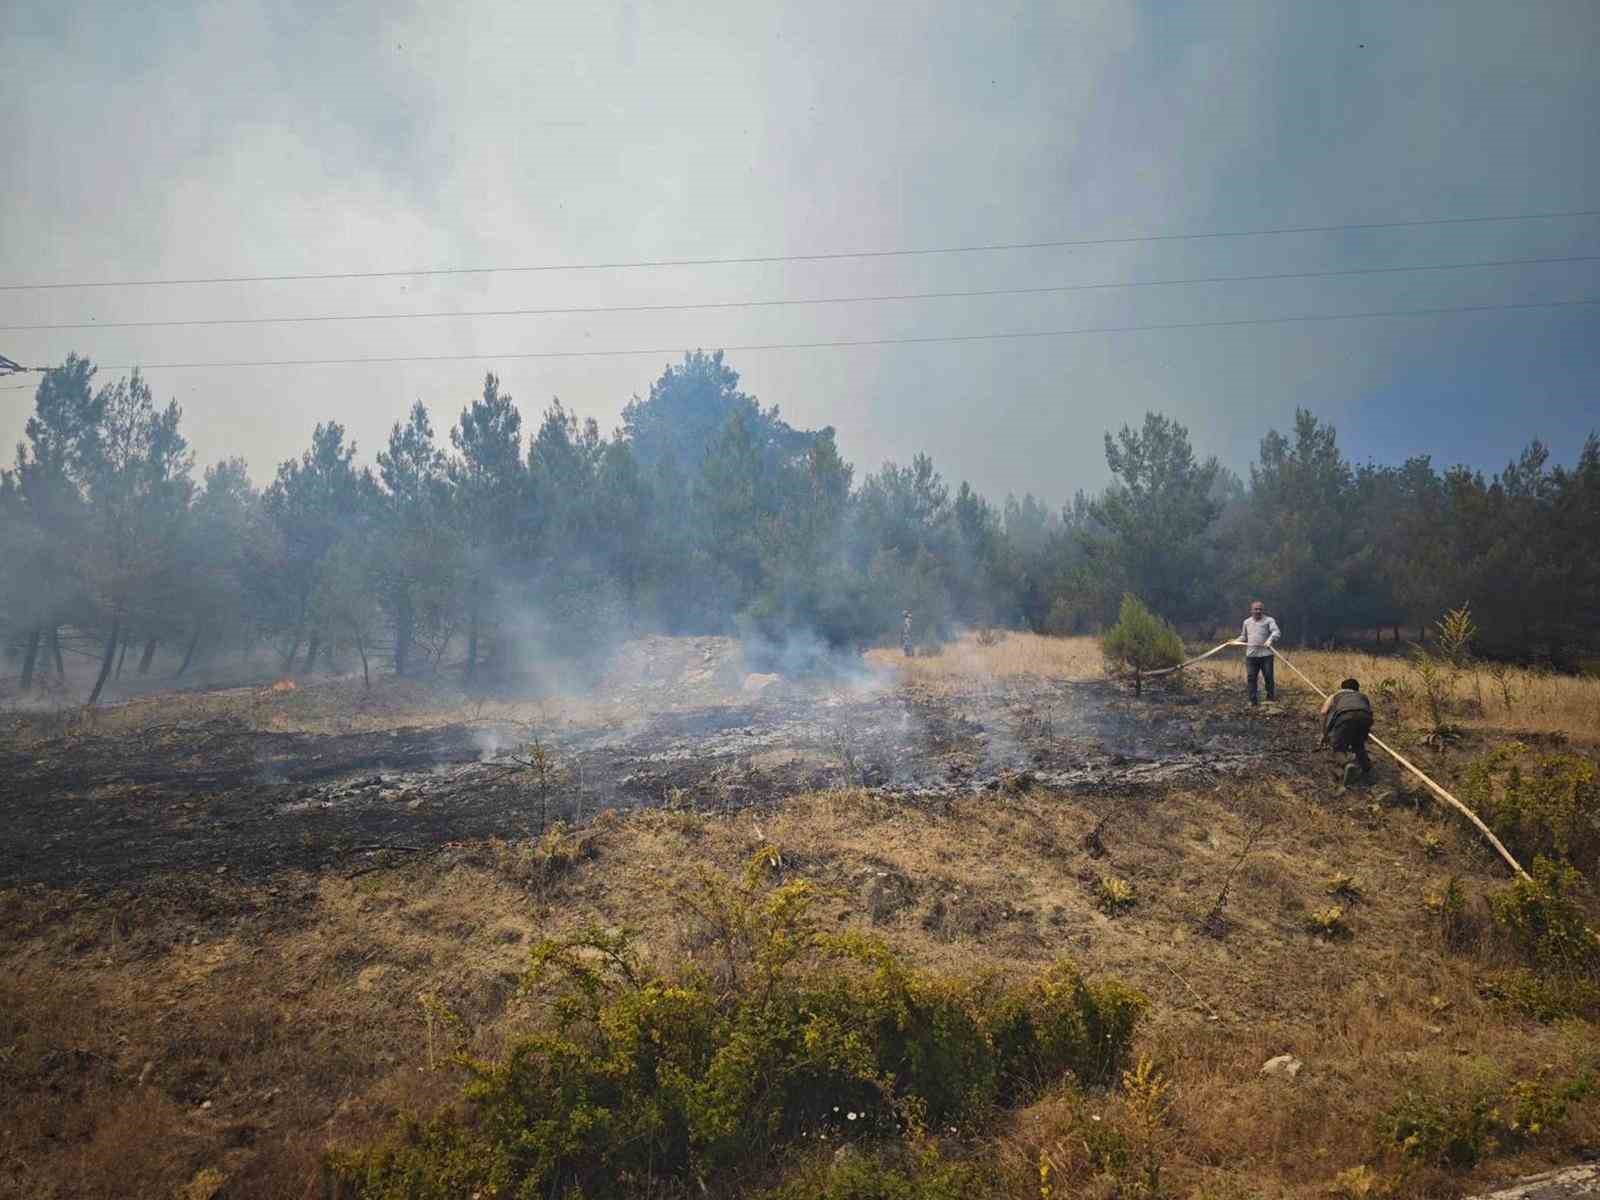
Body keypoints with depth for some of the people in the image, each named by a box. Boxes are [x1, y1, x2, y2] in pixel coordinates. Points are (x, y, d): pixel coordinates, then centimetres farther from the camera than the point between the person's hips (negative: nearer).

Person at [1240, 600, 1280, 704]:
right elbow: (1244, 636, 30)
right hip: (1251, 655, 4)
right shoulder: (1247, 622, 17)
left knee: (1268, 676, 1)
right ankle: (1252, 700, 8)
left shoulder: (1269, 620, 1)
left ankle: (1270, 698, 14)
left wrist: (1270, 640, -32)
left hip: (1266, 654, -4)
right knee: (1250, 677, 1)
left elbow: (1276, 632, -14)